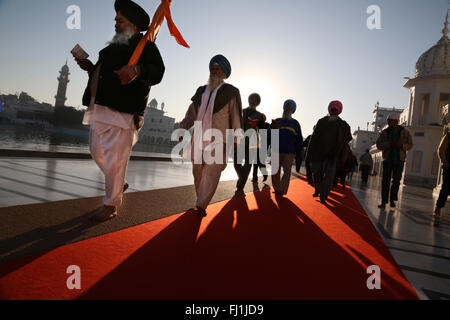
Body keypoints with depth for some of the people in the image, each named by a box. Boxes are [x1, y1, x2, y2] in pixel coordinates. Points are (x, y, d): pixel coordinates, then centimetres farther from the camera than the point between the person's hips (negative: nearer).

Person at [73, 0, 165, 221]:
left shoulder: (145, 46, 2)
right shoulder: (114, 46, 25)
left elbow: (157, 73, -14)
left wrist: (137, 69, -32)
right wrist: (90, 67, 13)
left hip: (122, 111, -9)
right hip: (100, 109, 9)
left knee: (114, 159, -6)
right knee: (97, 152, 15)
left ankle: (111, 205, 7)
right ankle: (120, 184, 36)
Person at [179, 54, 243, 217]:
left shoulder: (230, 92, 6)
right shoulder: (201, 91, 21)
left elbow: (236, 117, 0)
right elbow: (191, 114, 23)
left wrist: (236, 139, -7)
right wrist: (182, 130, 16)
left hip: (218, 140, -5)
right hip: (199, 138, 5)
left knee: (211, 172, -10)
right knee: (198, 171, 6)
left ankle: (201, 205, -5)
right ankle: (201, 200, 20)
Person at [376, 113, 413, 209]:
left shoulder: (404, 131, 1)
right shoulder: (385, 132, 1)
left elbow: (410, 144, 4)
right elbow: (379, 145, -5)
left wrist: (401, 145, -17)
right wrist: (389, 144, -21)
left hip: (399, 160, 0)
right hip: (387, 159, 0)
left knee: (396, 180, -1)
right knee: (385, 181, -3)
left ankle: (392, 199, 17)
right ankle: (384, 202, -1)